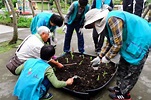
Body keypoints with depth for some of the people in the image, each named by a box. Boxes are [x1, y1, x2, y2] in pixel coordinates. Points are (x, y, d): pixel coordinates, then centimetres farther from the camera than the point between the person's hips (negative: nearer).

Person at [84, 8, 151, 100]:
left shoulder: (112, 19, -26)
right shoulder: (107, 22, 6)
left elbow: (118, 43, -26)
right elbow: (110, 42, 14)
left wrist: (107, 58, -12)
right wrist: (100, 57, 13)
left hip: (140, 41, -10)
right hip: (130, 41, 10)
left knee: (131, 72, 2)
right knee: (122, 67, 16)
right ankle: (120, 87, 32)